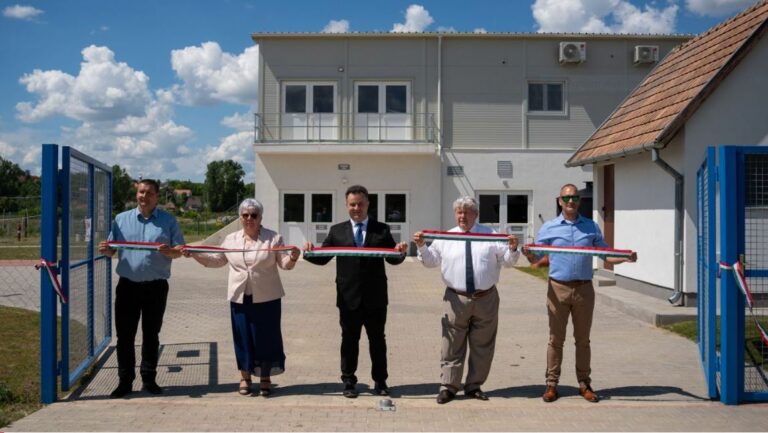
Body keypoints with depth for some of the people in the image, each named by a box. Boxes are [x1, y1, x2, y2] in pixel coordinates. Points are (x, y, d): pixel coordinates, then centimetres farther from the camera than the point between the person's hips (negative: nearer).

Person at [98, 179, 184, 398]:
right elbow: (112, 249, 9)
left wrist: (169, 251, -22)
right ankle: (125, 380, 14)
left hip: (156, 286, -1)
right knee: (124, 335, 4)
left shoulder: (168, 221, 2)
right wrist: (106, 250, -14)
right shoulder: (121, 219, 8)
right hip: (128, 285, 2)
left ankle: (149, 378, 19)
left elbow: (180, 249, -1)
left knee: (151, 334, 8)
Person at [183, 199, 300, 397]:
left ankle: (265, 378, 18)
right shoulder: (231, 239, 8)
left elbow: (284, 264, -4)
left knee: (266, 336, 3)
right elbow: (216, 260, 15)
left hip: (266, 298, -2)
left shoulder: (273, 238, -1)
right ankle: (245, 377, 22)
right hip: (240, 297, 2)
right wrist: (194, 254, 5)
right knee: (243, 336, 7)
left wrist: (292, 258, -25)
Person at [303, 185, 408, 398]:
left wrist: (400, 252, -19)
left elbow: (393, 259, 2)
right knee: (349, 341, 10)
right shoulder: (337, 231, 6)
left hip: (375, 298, 0)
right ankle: (348, 381, 22)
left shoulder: (381, 230, 5)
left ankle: (380, 381, 24)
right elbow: (323, 258, 3)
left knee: (377, 340, 11)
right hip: (349, 298, 0)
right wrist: (310, 252, -17)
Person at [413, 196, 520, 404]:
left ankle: (474, 386, 23)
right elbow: (431, 260, 5)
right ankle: (448, 386, 11)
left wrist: (512, 249, -13)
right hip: (456, 299, -1)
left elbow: (507, 261, 7)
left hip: (486, 299, 1)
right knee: (452, 346, 1)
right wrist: (422, 246, -12)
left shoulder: (491, 235, 7)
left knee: (482, 346, 10)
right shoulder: (445, 238, 6)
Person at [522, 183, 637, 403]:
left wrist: (624, 258, -8)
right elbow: (537, 259, 2)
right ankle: (552, 383, 12)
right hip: (558, 288, -1)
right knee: (556, 339, 4)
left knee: (583, 339, 10)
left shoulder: (591, 227, 9)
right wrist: (529, 255, -20)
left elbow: (605, 254, 10)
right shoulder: (548, 228, 4)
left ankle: (584, 384, 20)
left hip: (584, 288, 2)